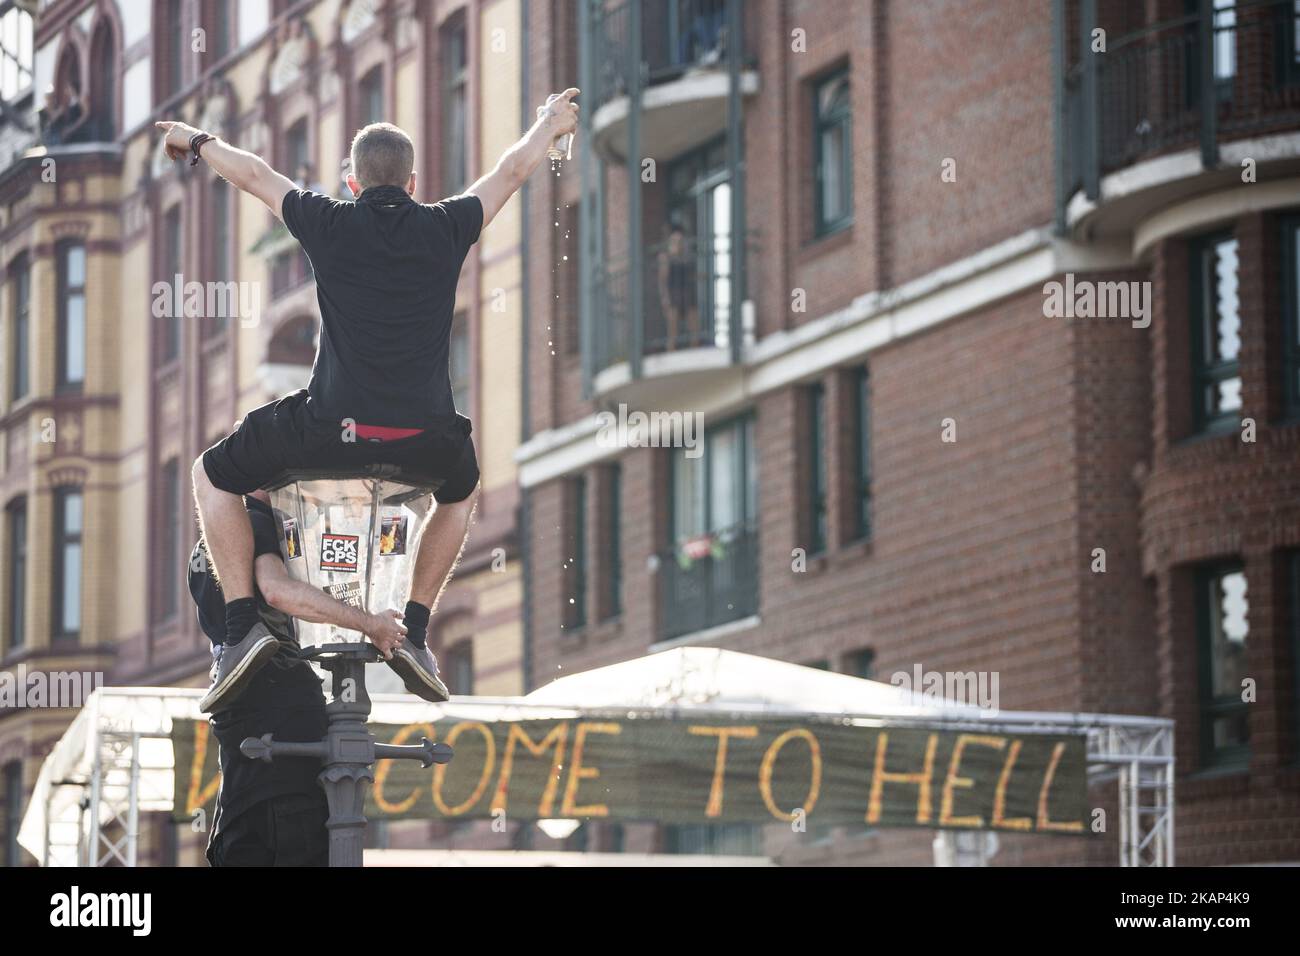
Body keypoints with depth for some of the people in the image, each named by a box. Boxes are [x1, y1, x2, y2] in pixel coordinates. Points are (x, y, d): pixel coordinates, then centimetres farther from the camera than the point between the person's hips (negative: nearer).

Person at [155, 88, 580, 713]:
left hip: (331, 428, -2)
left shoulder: (330, 225, 3)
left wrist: (196, 142, 41)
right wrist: (551, 125, 46)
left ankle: (243, 626, 5)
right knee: (462, 490, 37)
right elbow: (511, 171, 27)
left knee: (213, 476, 21)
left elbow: (254, 176, 22)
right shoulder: (445, 228, 7)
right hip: (425, 442, 2)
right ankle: (414, 631, 24)